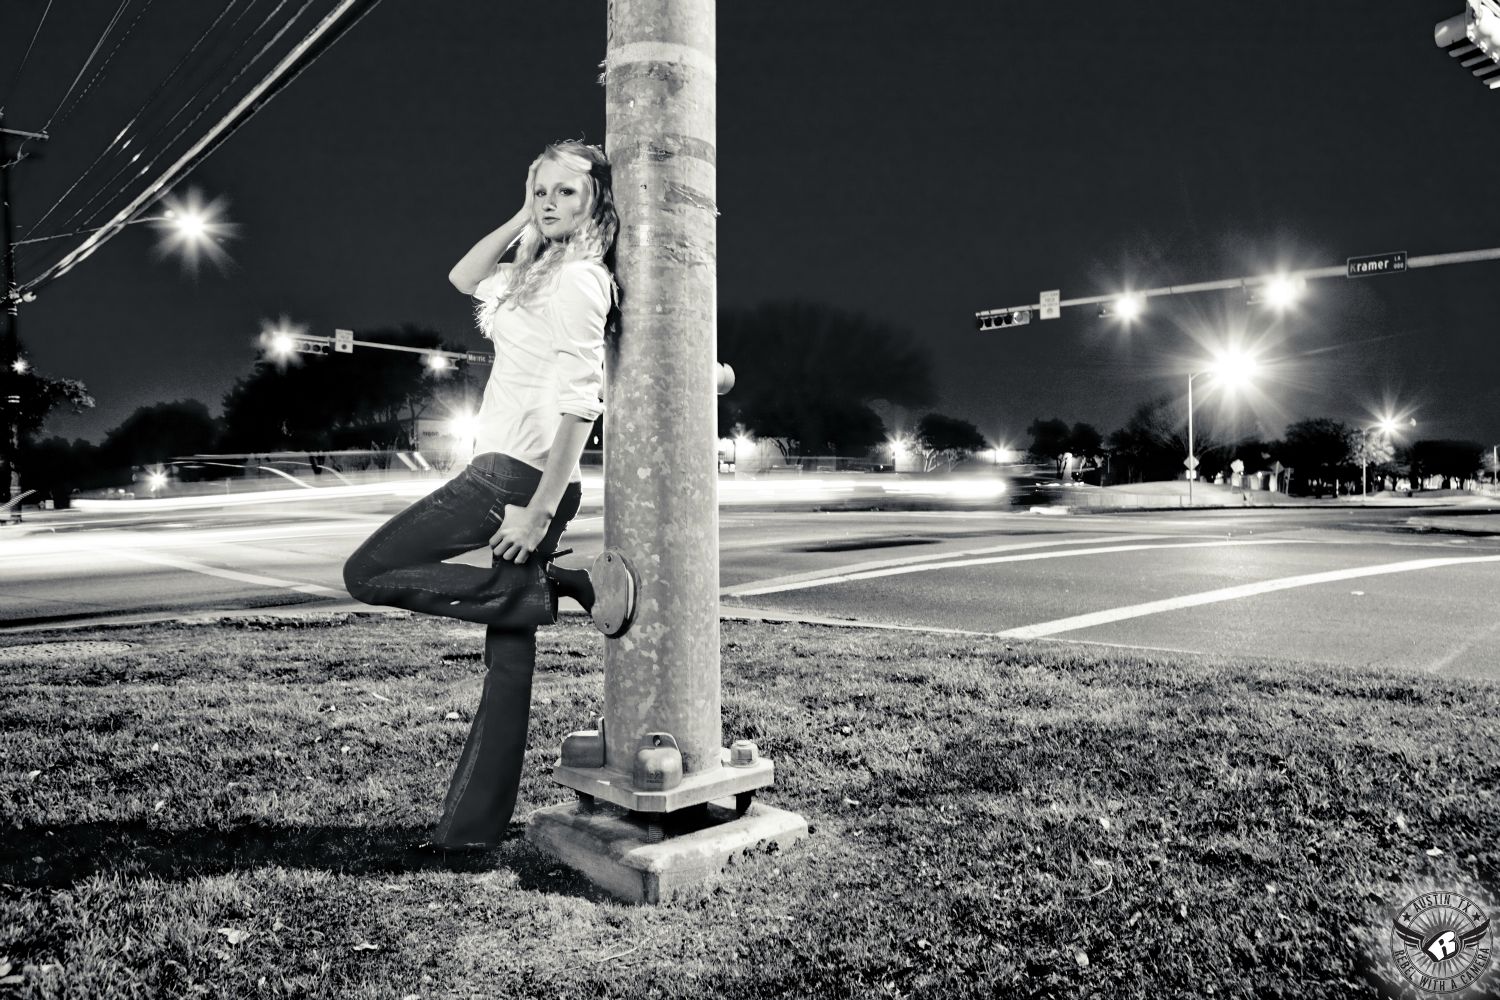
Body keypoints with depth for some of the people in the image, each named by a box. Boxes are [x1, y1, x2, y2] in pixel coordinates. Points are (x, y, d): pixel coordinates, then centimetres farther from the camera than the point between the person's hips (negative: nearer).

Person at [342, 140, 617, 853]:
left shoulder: (579, 278, -9)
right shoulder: (539, 272, 19)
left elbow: (580, 401, -18)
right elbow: (464, 278, 31)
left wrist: (542, 508, -22)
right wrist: (524, 219, 19)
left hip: (513, 474, -9)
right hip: (513, 477, 9)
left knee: (368, 572, -3)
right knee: (508, 651, 8)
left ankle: (547, 589, -8)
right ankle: (475, 825, 16)